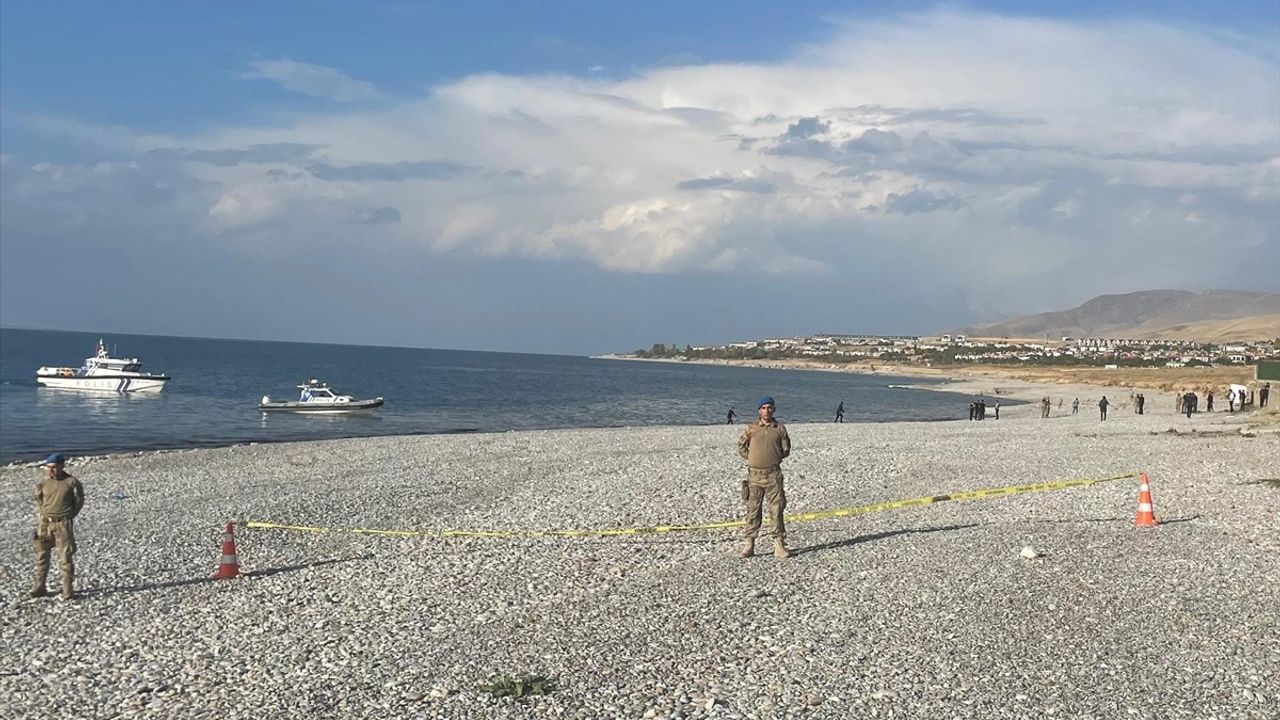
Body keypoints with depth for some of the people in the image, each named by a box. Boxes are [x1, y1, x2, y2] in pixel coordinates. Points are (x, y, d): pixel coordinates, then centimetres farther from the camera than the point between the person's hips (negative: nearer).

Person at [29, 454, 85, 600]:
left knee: (65, 557, -2)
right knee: (41, 556, 10)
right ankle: (39, 588, 20)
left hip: (63, 523, -4)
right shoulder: (43, 483, 2)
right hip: (45, 522, 4)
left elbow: (79, 500, 5)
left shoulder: (71, 482, -7)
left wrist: (69, 515, 3)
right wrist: (41, 517, 9)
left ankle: (68, 591, 4)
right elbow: (39, 501, 17)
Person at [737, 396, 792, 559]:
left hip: (773, 474, 0)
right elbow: (741, 446, 12)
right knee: (753, 510, 3)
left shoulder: (780, 428, 5)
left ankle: (779, 544, 5)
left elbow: (786, 449, 14)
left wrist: (775, 459, 5)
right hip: (755, 474, 0)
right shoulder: (750, 428, 3)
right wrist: (751, 459, 4)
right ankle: (749, 544, 8)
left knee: (777, 509, 0)